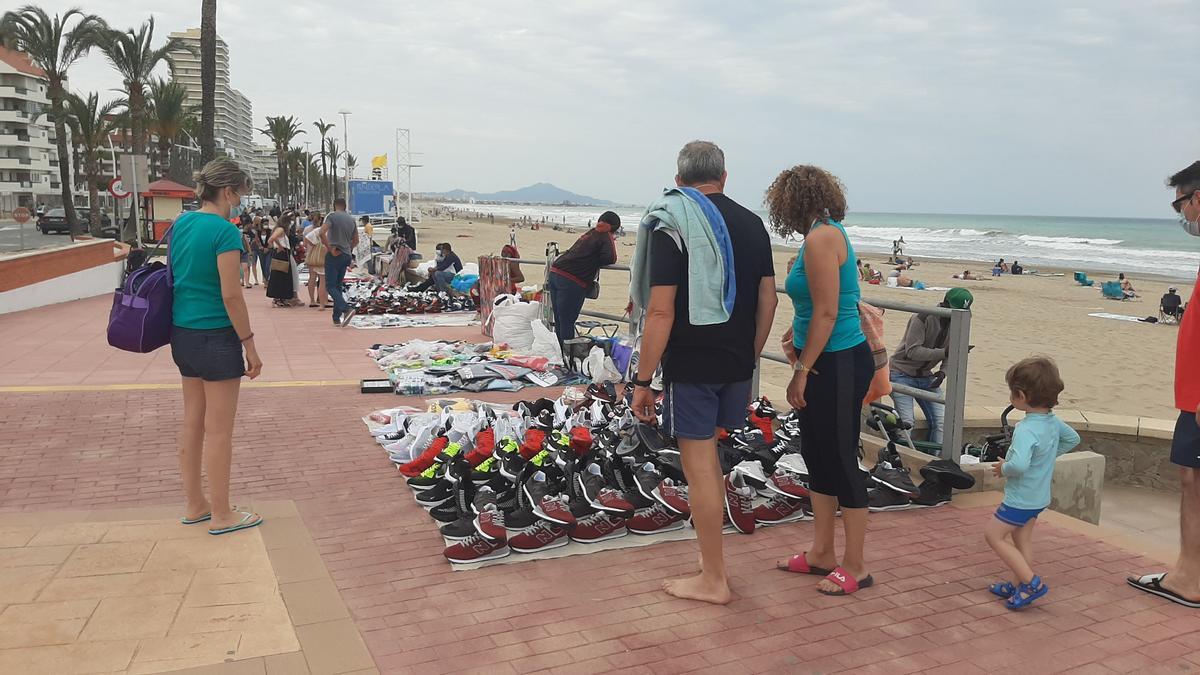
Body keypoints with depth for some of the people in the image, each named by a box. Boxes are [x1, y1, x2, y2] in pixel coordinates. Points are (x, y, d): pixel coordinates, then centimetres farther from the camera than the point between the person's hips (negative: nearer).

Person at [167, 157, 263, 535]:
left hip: (182, 334, 9)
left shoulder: (180, 224, 8)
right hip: (216, 337, -9)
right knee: (219, 430, 1)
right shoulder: (225, 231, -17)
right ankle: (221, 516, 12)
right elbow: (231, 295, -19)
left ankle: (194, 505, 28)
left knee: (192, 422, 17)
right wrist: (249, 344, -12)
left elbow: (174, 278, 15)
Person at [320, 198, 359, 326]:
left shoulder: (331, 216, -7)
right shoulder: (351, 219, 12)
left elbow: (322, 233, -22)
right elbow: (355, 240, 18)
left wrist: (330, 249, -15)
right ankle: (337, 318, 12)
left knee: (331, 286, -4)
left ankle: (346, 309, -24)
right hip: (346, 256, 6)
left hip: (334, 256, -6)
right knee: (338, 286, 13)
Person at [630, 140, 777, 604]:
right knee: (708, 458, 20)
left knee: (699, 466, 2)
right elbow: (767, 300, 10)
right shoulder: (752, 223, 7)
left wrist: (643, 380, -11)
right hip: (737, 365, 7)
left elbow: (661, 312, -17)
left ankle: (713, 580, 13)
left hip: (691, 366, -7)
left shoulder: (671, 226, -11)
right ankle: (711, 558, 29)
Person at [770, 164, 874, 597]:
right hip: (828, 363, 10)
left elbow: (827, 313, -21)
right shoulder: (829, 233, 12)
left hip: (838, 365, -10)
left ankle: (855, 567, 14)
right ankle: (821, 554, 28)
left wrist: (802, 372, -18)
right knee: (817, 456, 16)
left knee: (841, 460, 0)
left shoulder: (821, 239, -17)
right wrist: (798, 332, 29)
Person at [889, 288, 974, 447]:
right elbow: (912, 351, -28)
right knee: (906, 422, -15)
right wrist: (943, 352, -38)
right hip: (902, 373, -6)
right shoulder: (923, 318, -22)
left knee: (941, 420, -2)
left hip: (925, 376, 7)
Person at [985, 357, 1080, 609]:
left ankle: (1031, 582, 2)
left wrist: (1003, 468, -22)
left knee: (994, 534, 4)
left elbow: (1019, 464, -43)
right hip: (1039, 496, 9)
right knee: (1022, 539, 20)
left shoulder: (1026, 429, -30)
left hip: (1020, 498, -9)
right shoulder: (1053, 421, -2)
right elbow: (1073, 439, 18)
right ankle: (1019, 585, 29)